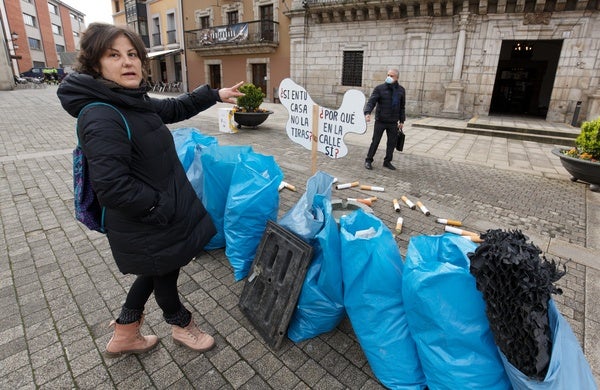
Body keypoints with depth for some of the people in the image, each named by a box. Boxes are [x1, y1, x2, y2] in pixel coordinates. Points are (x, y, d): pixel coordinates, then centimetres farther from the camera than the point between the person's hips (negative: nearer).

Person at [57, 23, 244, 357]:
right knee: (164, 276, 16)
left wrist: (215, 95, 15)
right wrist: (160, 207, -21)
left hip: (159, 216, 10)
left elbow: (173, 109, 19)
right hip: (146, 226, -9)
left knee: (154, 274, 26)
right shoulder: (101, 119, -26)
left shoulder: (132, 101, 4)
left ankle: (124, 336, 47)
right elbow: (113, 188, -32)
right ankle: (183, 326, 47)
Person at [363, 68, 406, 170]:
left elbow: (402, 107, 12)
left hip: (393, 122, 4)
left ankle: (387, 161, 22)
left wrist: (402, 121, 11)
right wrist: (367, 113, -32)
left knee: (392, 143, 8)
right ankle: (368, 160, 15)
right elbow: (371, 101, -14)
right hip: (380, 121, -3)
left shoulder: (401, 90, 7)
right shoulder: (379, 88, -6)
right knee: (375, 142, 2)